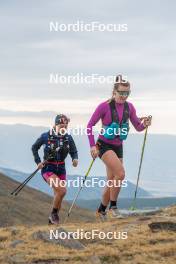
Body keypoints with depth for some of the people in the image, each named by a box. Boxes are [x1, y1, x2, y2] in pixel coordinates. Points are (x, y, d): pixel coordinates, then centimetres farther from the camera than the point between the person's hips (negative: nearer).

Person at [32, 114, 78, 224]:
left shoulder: (68, 138, -3)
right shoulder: (46, 136, -10)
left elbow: (74, 152, 3)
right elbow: (34, 148, 5)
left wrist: (75, 159, -19)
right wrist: (38, 161, -4)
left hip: (61, 169, 4)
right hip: (48, 169, -4)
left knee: (58, 195, 9)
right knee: (62, 190, -23)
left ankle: (53, 220, 28)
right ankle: (53, 214, -4)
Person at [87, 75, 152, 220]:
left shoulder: (129, 107, 0)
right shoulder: (104, 106, -14)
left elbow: (138, 127, 4)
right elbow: (90, 126, -10)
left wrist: (144, 124, -19)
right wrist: (92, 146, -16)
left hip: (118, 147, 6)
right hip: (104, 145, -6)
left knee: (112, 182, 10)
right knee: (120, 173, -25)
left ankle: (101, 210, 28)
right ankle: (113, 207, -12)